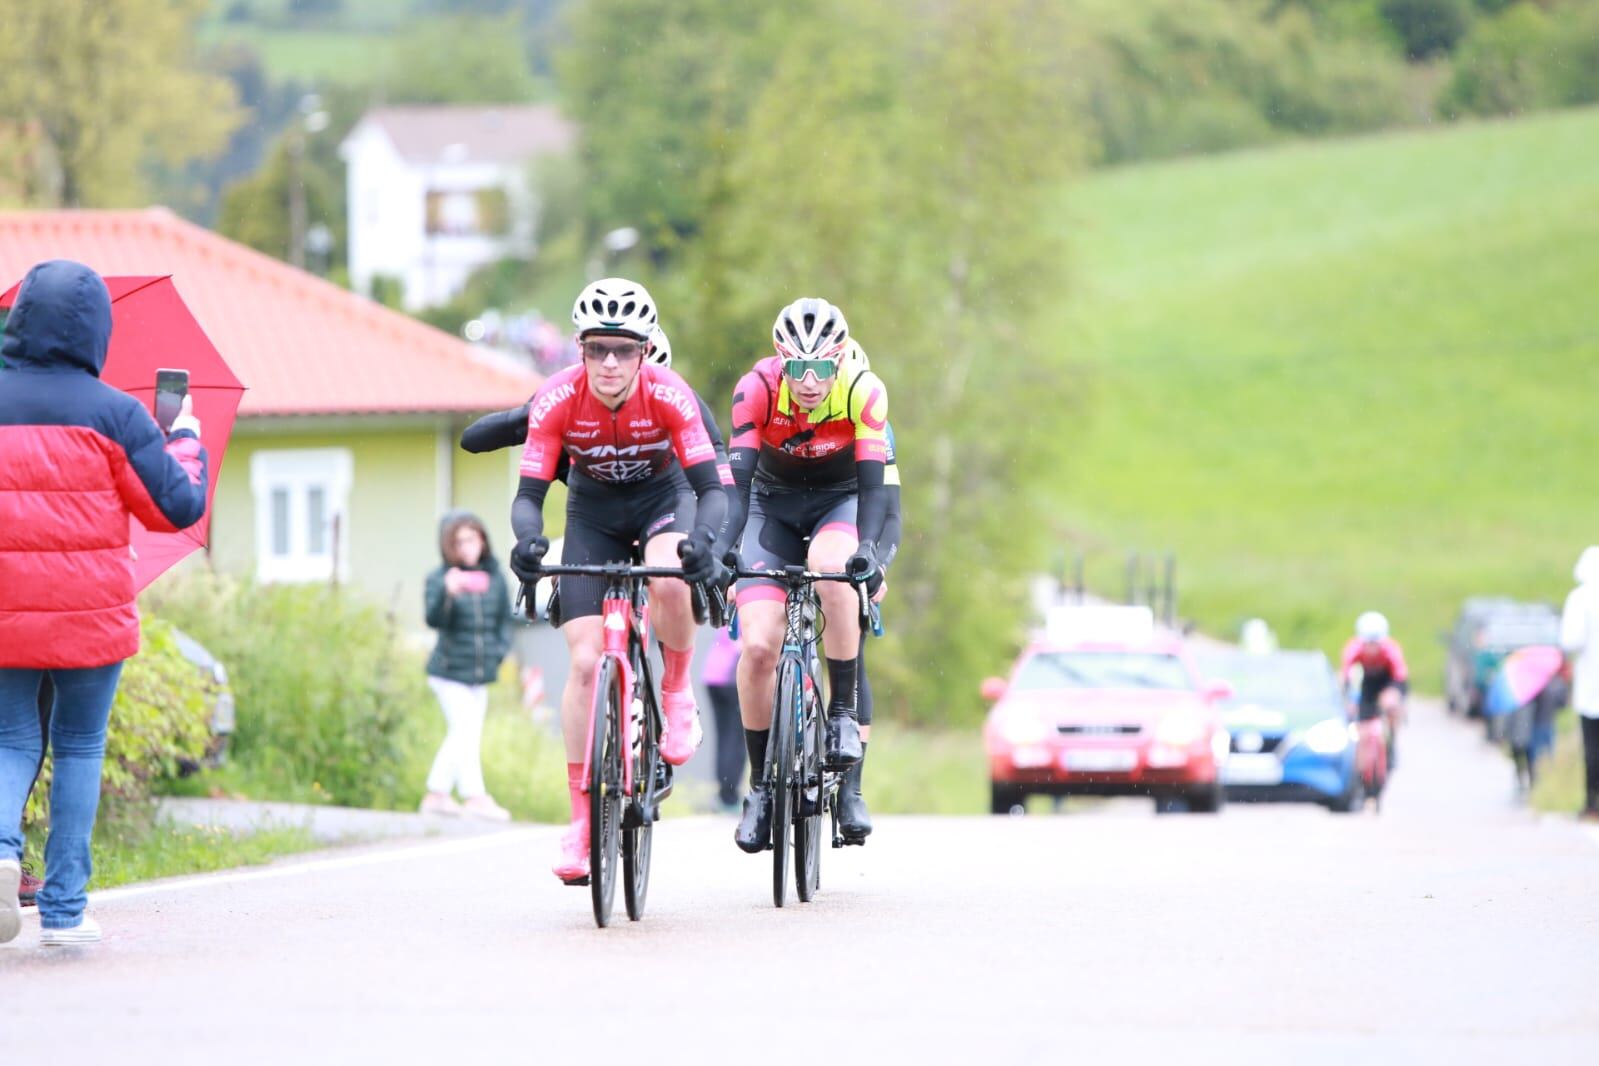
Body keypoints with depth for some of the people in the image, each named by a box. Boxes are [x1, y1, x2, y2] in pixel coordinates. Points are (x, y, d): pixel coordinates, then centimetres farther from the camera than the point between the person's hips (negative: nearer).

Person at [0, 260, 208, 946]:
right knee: (79, 747, 12)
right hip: (90, 616, -1)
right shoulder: (113, 414, -7)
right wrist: (186, 442, 14)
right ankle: (64, 910, 10)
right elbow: (179, 507, -3)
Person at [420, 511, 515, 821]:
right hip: (450, 670, -6)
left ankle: (437, 793, 19)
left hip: (480, 672, 6)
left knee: (461, 735, 9)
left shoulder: (494, 577, 6)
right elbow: (434, 619, -22)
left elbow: (504, 619, 16)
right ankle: (474, 795, -11)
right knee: (465, 731, -12)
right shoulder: (439, 578, -8)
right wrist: (447, 594, -39)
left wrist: (500, 650, 1)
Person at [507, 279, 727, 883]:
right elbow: (529, 493, -23)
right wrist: (528, 539, -46)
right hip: (592, 513, 1)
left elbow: (711, 488, -30)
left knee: (670, 581, -37)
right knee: (585, 661, -11)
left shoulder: (669, 396, -28)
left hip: (662, 501, -1)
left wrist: (703, 539, -51)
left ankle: (677, 691, -7)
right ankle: (581, 821, -4)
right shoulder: (557, 400, -25)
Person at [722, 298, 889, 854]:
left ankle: (844, 713, -17)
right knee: (758, 646, -15)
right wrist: (721, 548, -45)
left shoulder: (863, 391, -26)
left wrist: (867, 548, -46)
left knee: (833, 576, -36)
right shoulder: (757, 388, -26)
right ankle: (761, 786, 2)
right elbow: (737, 480, -30)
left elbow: (872, 484, -29)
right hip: (774, 504, 1)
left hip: (840, 501, -1)